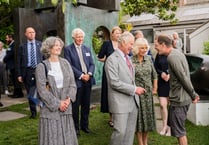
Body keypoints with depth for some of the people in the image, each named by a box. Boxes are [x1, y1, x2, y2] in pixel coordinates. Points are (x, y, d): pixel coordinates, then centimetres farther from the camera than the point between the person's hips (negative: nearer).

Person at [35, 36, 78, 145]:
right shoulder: (42, 66, -5)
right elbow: (42, 89, -10)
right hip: (50, 109, -3)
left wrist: (69, 99, -10)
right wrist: (57, 103, -13)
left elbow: (72, 84, 6)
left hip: (66, 108, 4)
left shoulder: (65, 63, 7)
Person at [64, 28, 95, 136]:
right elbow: (69, 65, -11)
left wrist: (89, 74, -9)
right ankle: (75, 127, 16)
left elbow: (92, 64, 10)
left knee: (86, 104, 11)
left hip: (88, 80, 5)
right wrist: (81, 75, -16)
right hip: (76, 81, -5)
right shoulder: (68, 49, -3)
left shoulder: (87, 49, 14)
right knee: (75, 105, 3)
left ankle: (84, 125, 25)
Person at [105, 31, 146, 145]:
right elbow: (115, 83, -19)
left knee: (130, 132, 12)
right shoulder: (112, 59, -12)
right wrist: (134, 89, -16)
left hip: (132, 101, 8)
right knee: (120, 131, -8)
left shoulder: (127, 58, 15)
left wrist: (135, 90, 8)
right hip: (120, 102, -8)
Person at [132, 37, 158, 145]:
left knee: (148, 116, 11)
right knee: (139, 117, 4)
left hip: (148, 93, 5)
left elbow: (154, 75, 12)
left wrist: (155, 89, 10)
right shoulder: (131, 61, -10)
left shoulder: (148, 59, 4)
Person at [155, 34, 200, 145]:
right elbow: (185, 77, 11)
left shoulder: (172, 57, -20)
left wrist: (193, 95, -11)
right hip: (180, 98, 10)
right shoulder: (177, 53, 10)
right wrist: (193, 95, 12)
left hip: (179, 99, -10)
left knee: (178, 130, 3)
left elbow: (184, 78, -22)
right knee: (172, 124, 22)